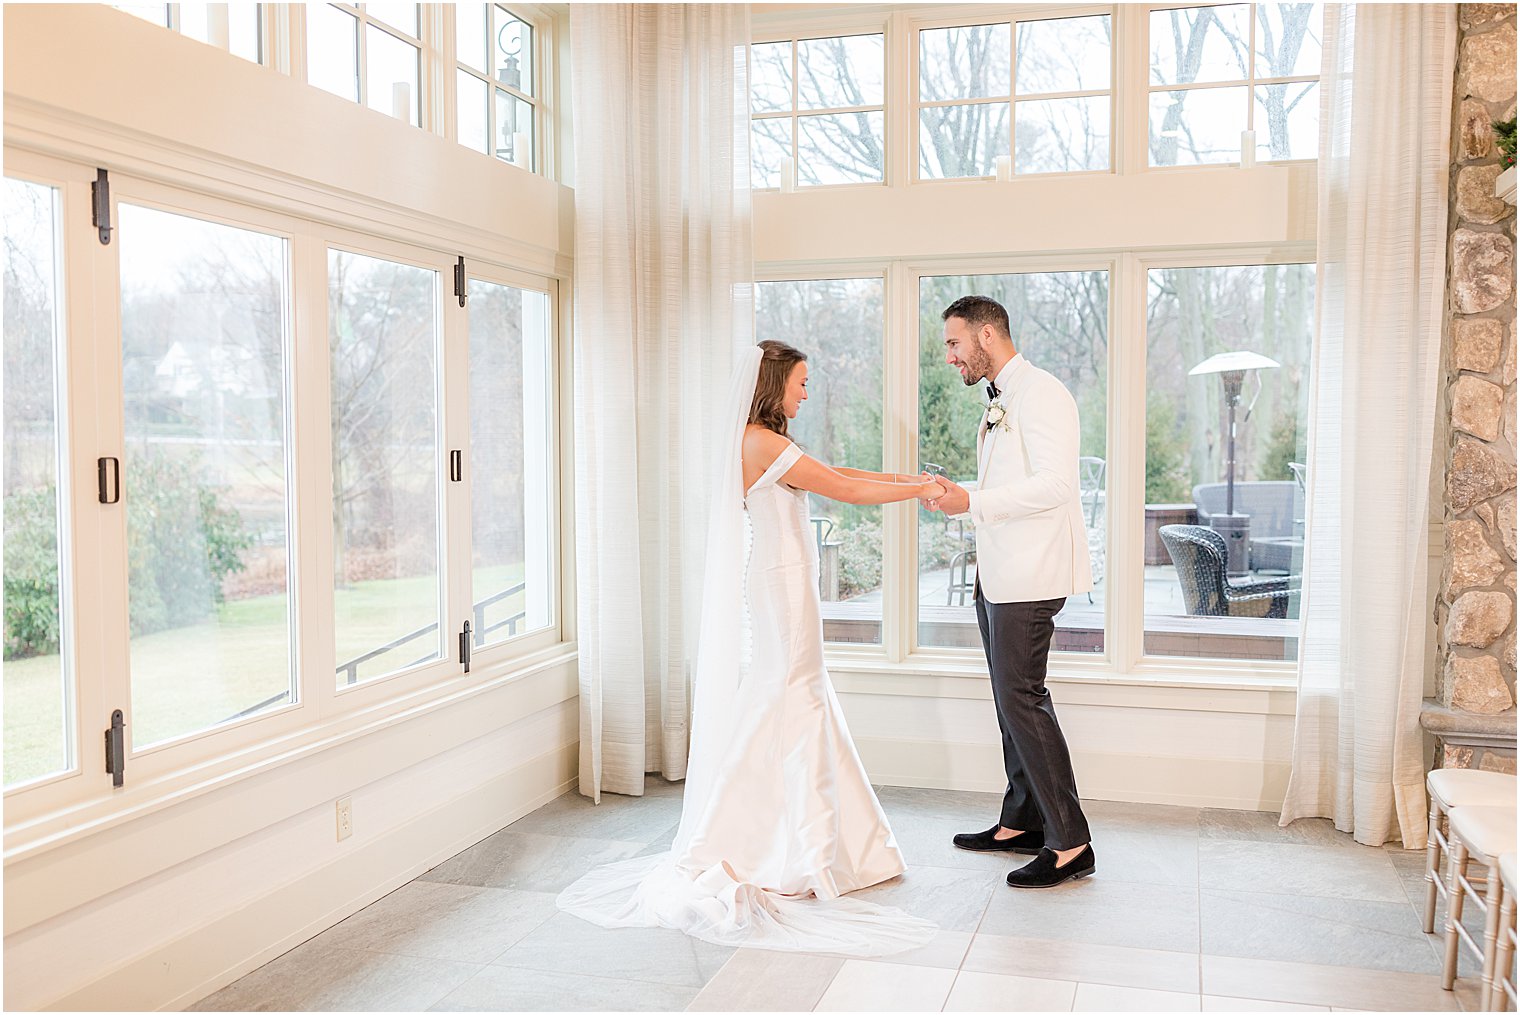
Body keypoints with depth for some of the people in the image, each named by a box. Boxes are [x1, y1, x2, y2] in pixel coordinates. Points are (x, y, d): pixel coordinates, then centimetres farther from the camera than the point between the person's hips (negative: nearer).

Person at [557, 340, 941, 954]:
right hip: (781, 587, -10)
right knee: (784, 714, -4)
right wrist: (918, 491, -4)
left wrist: (908, 477, 12)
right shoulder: (761, 442, -16)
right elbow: (844, 491, -15)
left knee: (803, 710, 14)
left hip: (785, 586, 10)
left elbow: (834, 475, 16)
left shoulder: (763, 443, 14)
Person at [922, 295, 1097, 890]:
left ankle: (1071, 844, -3)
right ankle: (1022, 823, 24)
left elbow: (1055, 483, -23)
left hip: (1030, 575, -10)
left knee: (1021, 699, -10)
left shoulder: (1041, 393, -12)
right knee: (1014, 698, 14)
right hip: (998, 574, 10)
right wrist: (958, 499, 9)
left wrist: (973, 503, -22)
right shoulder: (999, 401, 18)